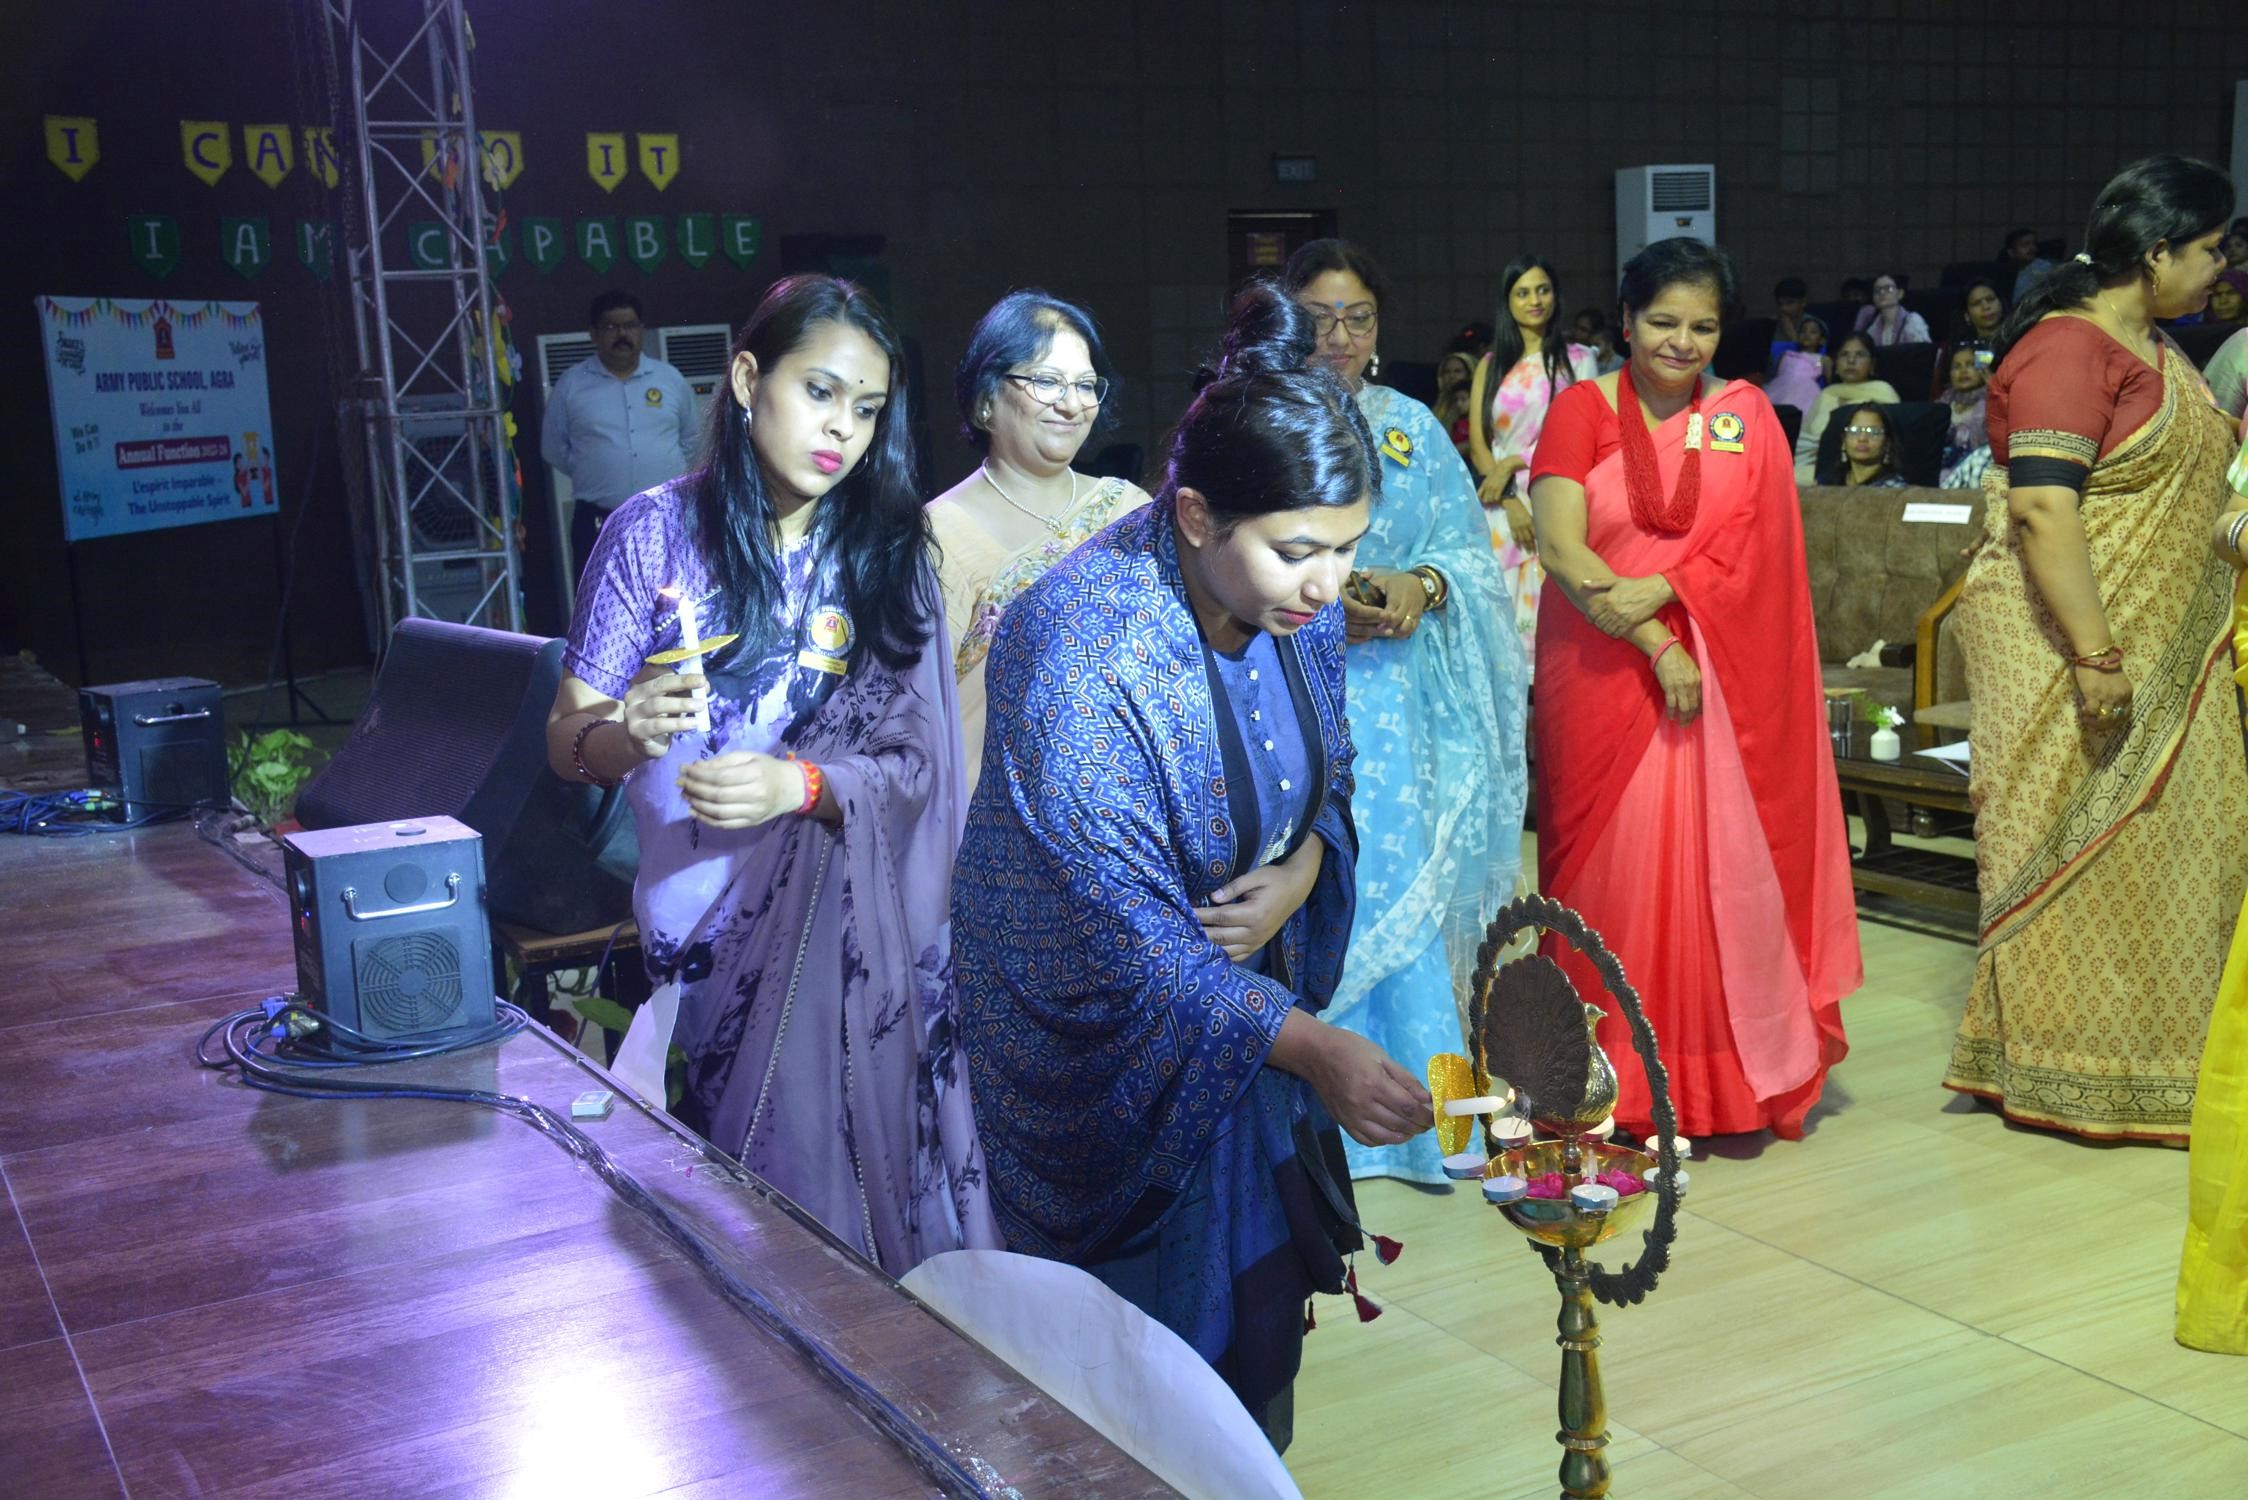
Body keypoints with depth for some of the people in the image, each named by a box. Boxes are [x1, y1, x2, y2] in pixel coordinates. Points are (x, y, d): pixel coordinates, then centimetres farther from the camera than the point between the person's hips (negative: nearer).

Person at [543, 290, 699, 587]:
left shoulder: (670, 379, 6)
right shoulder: (570, 384, 0)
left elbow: (690, 441, 16)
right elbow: (553, 448, 7)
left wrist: (663, 475, 10)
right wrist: (598, 474, 6)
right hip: (600, 523, -1)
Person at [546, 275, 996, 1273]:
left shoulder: (885, 553, 3)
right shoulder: (656, 532, -3)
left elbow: (917, 761, -3)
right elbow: (566, 741, -1)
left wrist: (801, 786, -22)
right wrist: (626, 735, -24)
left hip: (846, 934, 1)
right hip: (700, 934, -1)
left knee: (857, 1177, 3)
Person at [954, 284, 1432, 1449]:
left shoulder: (1295, 597, -11)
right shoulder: (1078, 650, -32)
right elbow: (1130, 932, -32)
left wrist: (1302, 869, -14)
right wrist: (1312, 1048, -41)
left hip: (1244, 980, 6)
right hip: (1105, 1021, -6)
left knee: (1258, 1291, 18)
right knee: (1149, 1322, 9)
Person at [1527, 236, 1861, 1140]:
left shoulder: (1744, 415, 10)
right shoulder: (1581, 411, 3)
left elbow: (1752, 546, -1)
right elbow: (1560, 546, -9)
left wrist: (1659, 591, -18)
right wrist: (1654, 645, -16)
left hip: (1725, 683, 1)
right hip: (1603, 678, -1)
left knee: (1724, 862, -1)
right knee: (1617, 861, 0)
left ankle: (1735, 1072, 10)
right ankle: (1619, 1080, 10)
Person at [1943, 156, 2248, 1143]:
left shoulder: (2155, 350, 15)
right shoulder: (2068, 350, -16)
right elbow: (2042, 509, -25)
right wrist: (2095, 655, -27)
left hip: (2164, 645, 10)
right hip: (2070, 644, -10)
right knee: (2078, 855, -1)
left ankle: (2156, 1053, 23)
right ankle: (2070, 1074, 10)